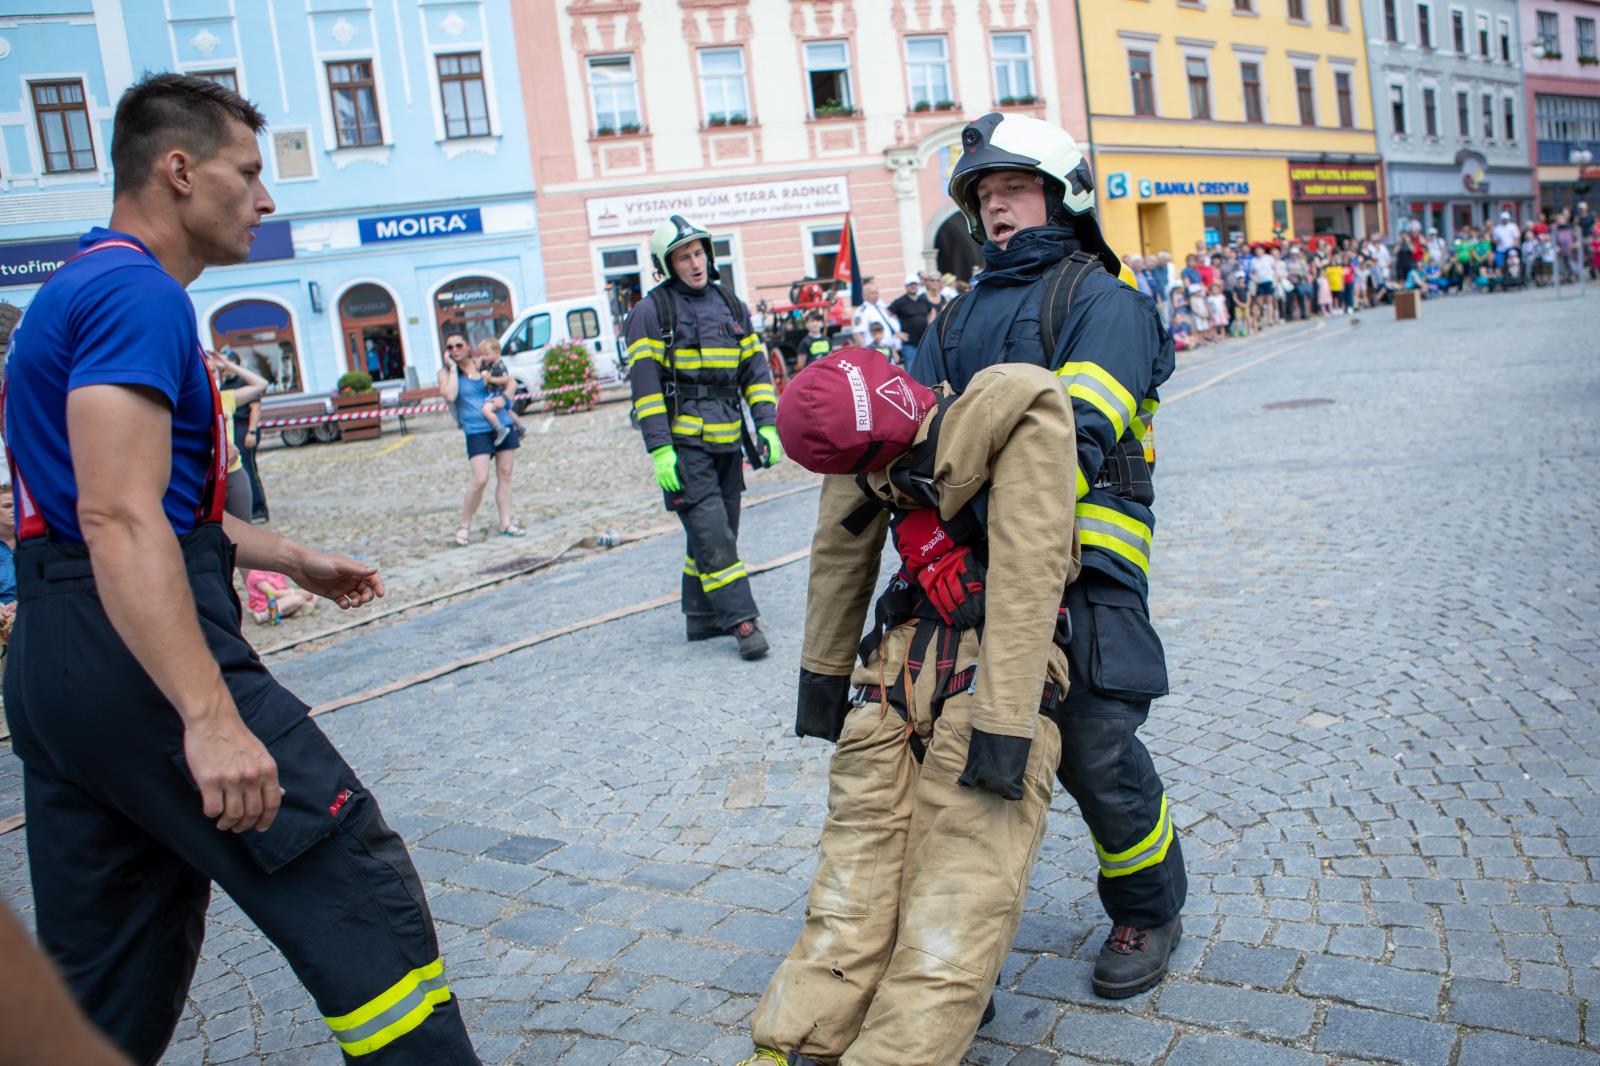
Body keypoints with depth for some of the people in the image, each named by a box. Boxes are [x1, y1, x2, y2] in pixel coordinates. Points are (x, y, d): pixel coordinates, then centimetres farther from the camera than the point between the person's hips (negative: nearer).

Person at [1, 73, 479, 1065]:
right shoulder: (139, 293, -13)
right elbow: (119, 518, -25)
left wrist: (294, 558, 33)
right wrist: (210, 718, -30)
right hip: (142, 658, -10)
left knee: (105, 980, 18)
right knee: (359, 891, -4)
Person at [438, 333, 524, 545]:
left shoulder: (481, 364, 10)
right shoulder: (446, 373, 3)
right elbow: (450, 396, -16)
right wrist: (453, 368, -10)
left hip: (502, 426, 4)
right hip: (476, 432, -4)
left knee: (505, 475, 6)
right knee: (479, 480, -15)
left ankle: (505, 523, 15)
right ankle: (464, 526, -1)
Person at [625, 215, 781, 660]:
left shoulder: (732, 306, 13)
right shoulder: (651, 312, -4)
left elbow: (755, 369, 14)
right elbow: (645, 384, -8)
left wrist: (767, 426, 3)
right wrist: (659, 450, -15)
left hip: (727, 441, 6)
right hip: (684, 444, -6)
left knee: (716, 532, 11)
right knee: (712, 535, -11)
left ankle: (702, 618, 23)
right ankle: (742, 620, -9)